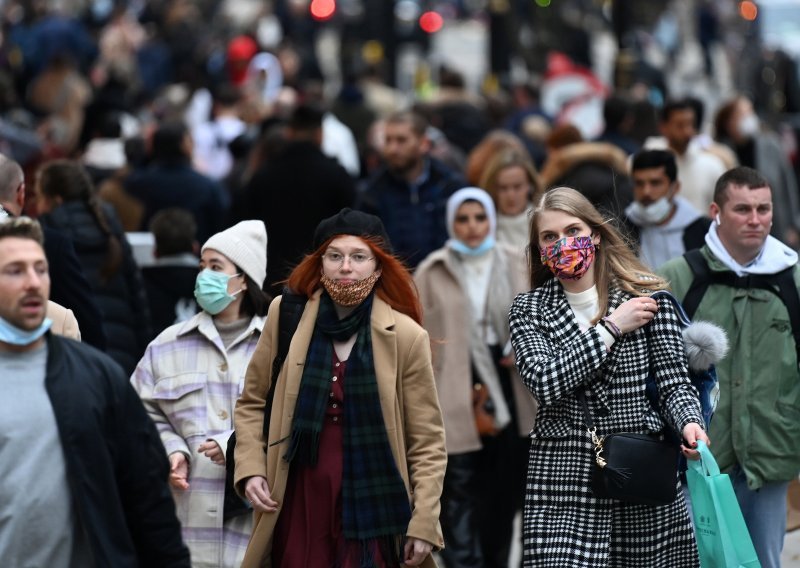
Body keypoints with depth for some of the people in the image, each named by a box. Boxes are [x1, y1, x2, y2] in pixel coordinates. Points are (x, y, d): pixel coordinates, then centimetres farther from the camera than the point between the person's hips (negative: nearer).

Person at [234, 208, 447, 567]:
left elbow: (427, 441, 0)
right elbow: (253, 403, 14)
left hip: (371, 505, -2)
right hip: (298, 503, 2)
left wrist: (424, 522, -6)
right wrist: (250, 469, 0)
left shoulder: (406, 336, -3)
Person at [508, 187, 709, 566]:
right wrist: (611, 328, -11)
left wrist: (688, 422, -20)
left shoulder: (645, 294, 3)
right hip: (564, 486, 0)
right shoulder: (528, 310, 5)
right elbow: (545, 383, -12)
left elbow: (673, 382, 1)